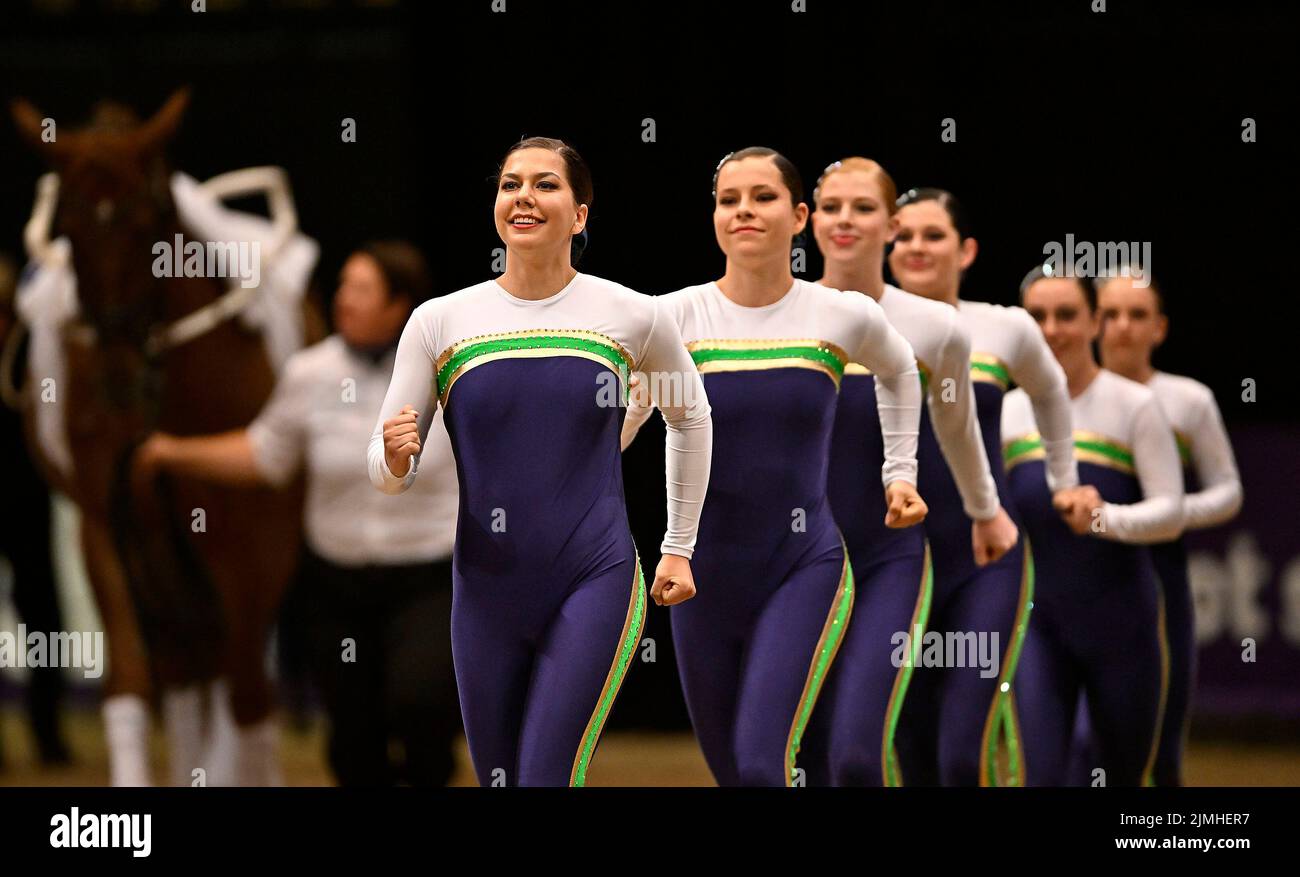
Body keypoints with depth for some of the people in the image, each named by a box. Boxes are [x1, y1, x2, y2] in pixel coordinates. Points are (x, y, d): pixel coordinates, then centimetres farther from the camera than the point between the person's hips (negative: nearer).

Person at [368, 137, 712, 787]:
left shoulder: (632, 317, -1)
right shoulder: (439, 322, 1)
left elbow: (690, 417, 18)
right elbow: (387, 475, 4)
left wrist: (679, 547, 17)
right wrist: (396, 458, -20)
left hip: (596, 585, -3)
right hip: (486, 590, 3)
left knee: (546, 777, -16)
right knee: (499, 781, 9)